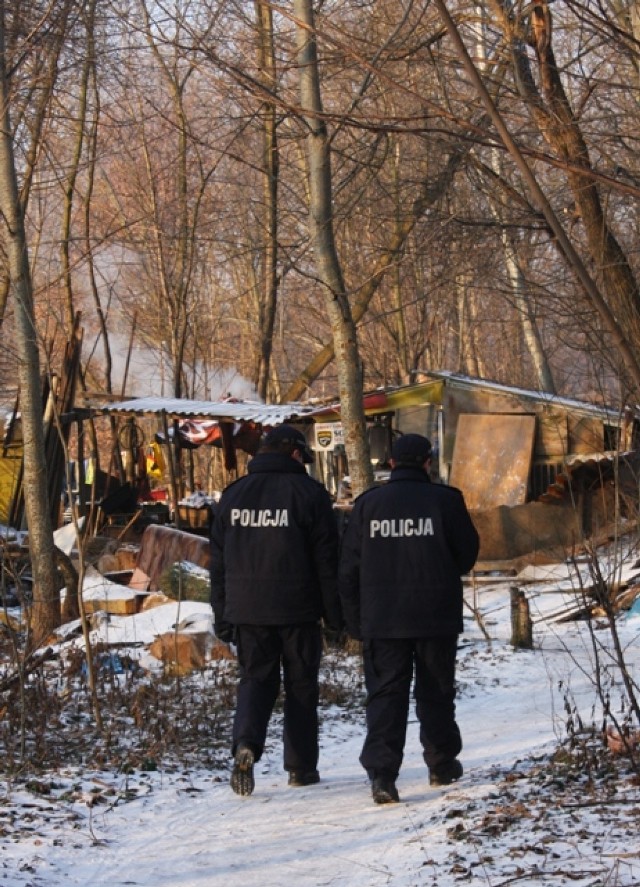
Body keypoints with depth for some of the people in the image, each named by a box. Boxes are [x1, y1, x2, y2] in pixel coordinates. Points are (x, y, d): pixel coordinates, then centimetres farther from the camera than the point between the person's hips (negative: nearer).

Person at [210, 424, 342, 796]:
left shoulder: (233, 494, 8)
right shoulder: (308, 493, -5)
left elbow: (219, 561, 10)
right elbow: (327, 560, -6)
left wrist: (223, 616, 15)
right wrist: (335, 614, 0)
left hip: (246, 609, 3)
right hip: (298, 612, -3)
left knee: (256, 679, 10)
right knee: (301, 685, 9)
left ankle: (246, 742, -16)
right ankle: (302, 766, 13)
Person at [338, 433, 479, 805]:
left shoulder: (368, 503, 1)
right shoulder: (445, 500, -5)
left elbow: (349, 568, 3)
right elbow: (468, 554, 2)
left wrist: (355, 620, 10)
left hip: (382, 620, 1)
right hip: (436, 618, -1)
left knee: (385, 694, 0)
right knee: (436, 691, 14)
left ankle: (382, 771, -14)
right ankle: (442, 764, 24)